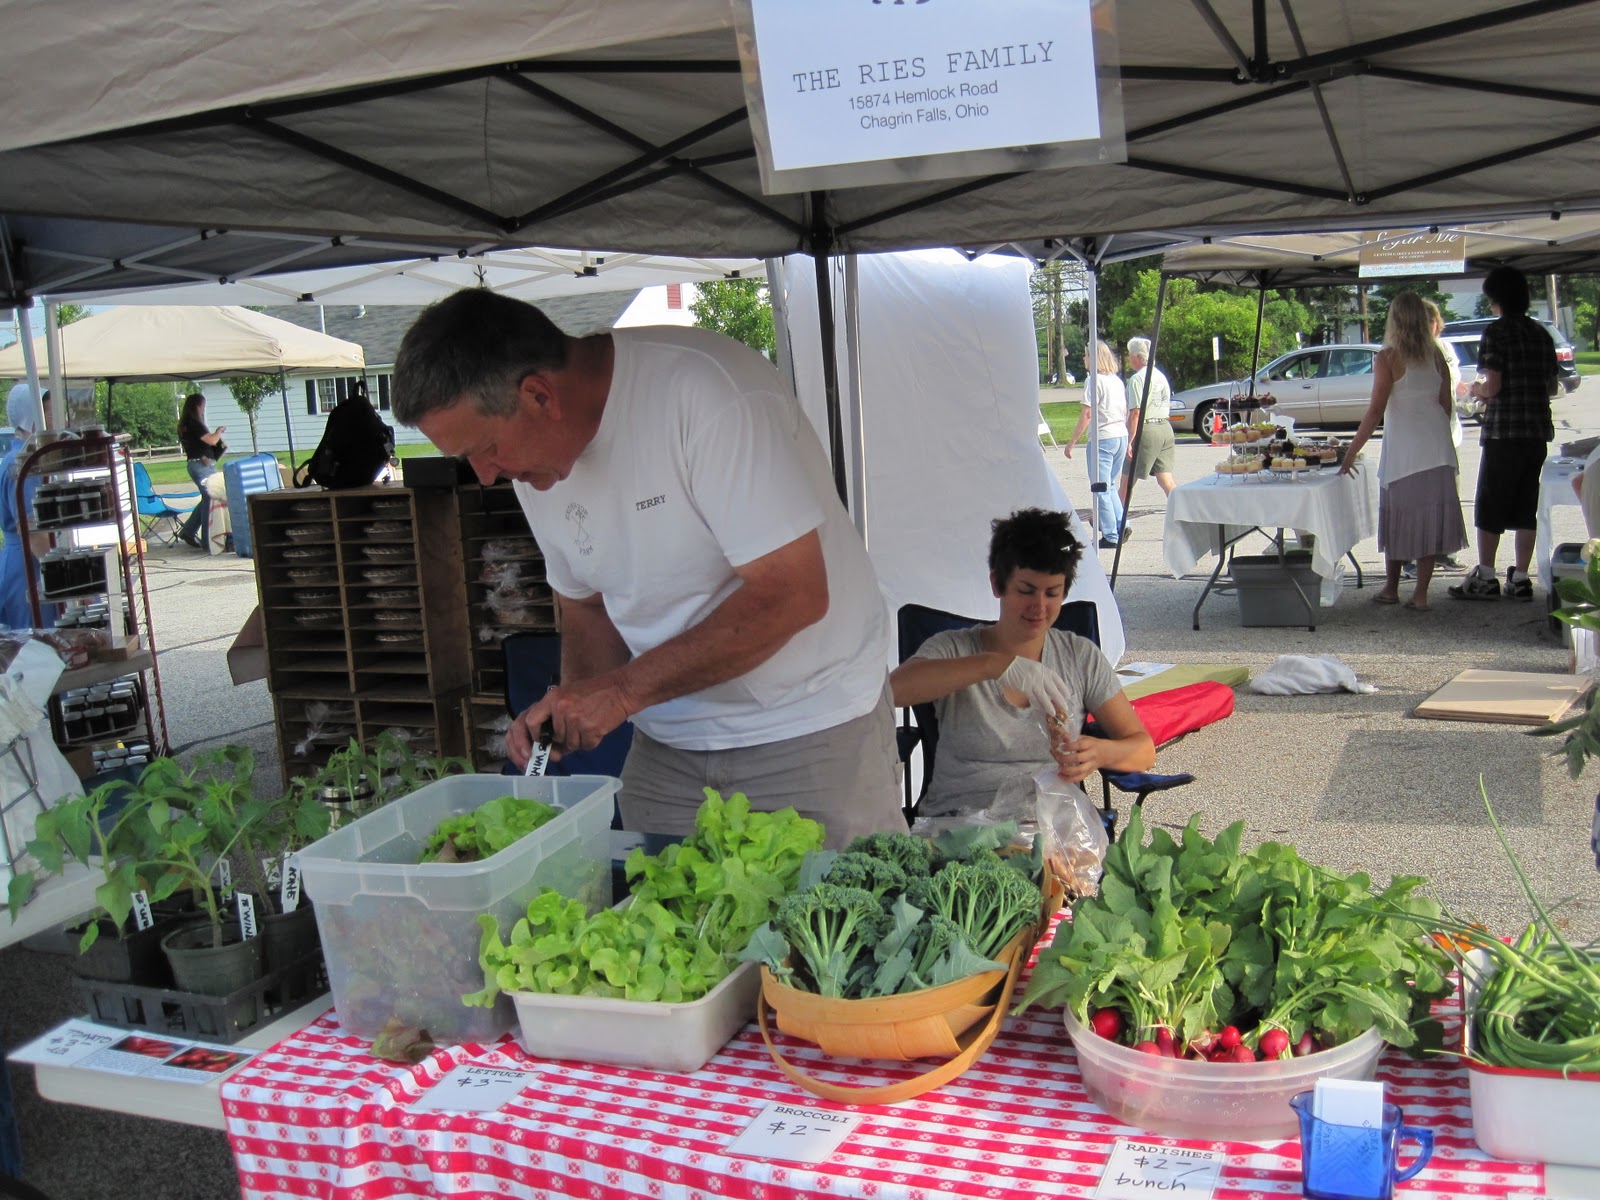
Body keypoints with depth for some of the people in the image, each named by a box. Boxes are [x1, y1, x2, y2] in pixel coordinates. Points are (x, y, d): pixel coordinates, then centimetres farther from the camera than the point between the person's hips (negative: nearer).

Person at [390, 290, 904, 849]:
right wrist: (565, 710, -6)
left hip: (811, 725, -5)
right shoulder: (535, 460, 0)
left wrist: (624, 689, -24)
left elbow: (792, 594, -26)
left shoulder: (708, 391, -22)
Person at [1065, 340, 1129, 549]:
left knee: (1100, 488, -1)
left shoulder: (1095, 380, -10)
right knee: (1110, 485, 20)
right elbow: (1126, 413, 17)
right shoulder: (1117, 380, 14)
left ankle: (1110, 536, -1)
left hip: (1103, 438, -8)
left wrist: (1072, 442, -12)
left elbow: (1087, 414, -16)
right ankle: (1121, 524, 9)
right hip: (1121, 437, 8)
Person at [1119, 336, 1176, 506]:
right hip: (1166, 428, 8)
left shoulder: (1137, 379, -11)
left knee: (1128, 479, 4)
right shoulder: (1161, 376, 15)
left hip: (1146, 430, -8)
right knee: (1166, 479, 5)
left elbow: (1135, 412, -16)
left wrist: (1130, 440, -16)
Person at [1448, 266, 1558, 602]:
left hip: (1503, 432, -6)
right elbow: (1552, 387, 15)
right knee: (1526, 507, 9)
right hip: (1537, 432, 6)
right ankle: (1520, 578, 10)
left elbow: (1492, 386, -16)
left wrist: (1475, 390, 4)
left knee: (1489, 506, 1)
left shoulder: (1497, 332, -10)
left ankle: (1485, 577, 0)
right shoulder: (1541, 334, 11)